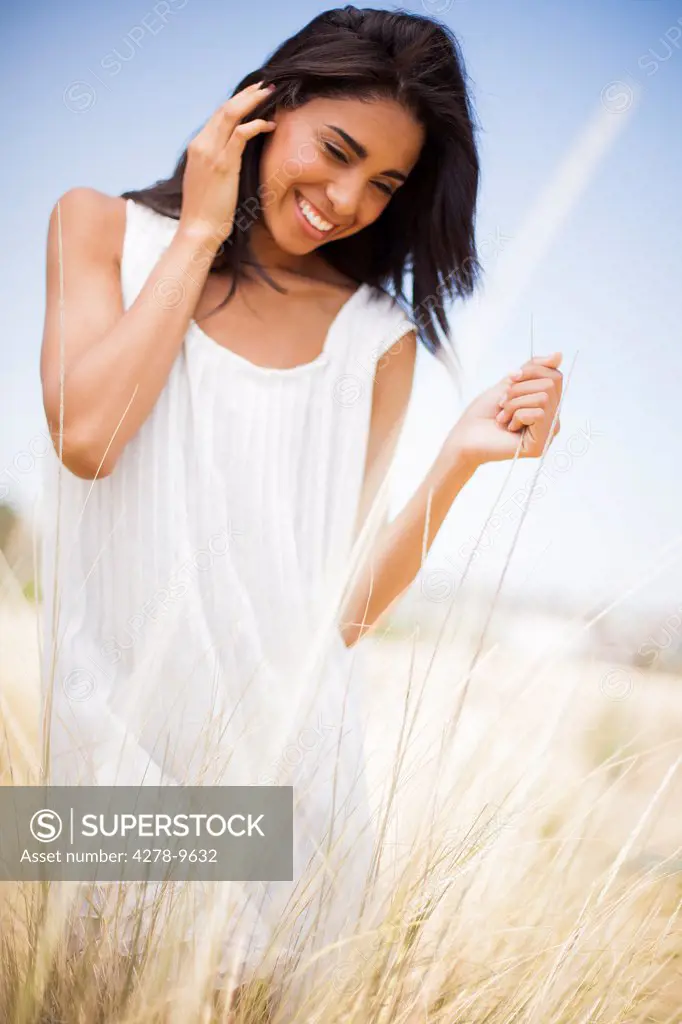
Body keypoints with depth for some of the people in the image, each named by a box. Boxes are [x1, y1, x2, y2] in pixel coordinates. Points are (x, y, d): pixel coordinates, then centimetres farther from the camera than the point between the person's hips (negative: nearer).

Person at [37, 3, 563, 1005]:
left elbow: (348, 607, -3)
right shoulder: (102, 226, 3)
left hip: (280, 740, 1)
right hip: (107, 721, 0)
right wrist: (201, 232, -9)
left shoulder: (378, 338, 2)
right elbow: (84, 436, -16)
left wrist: (458, 461, -16)